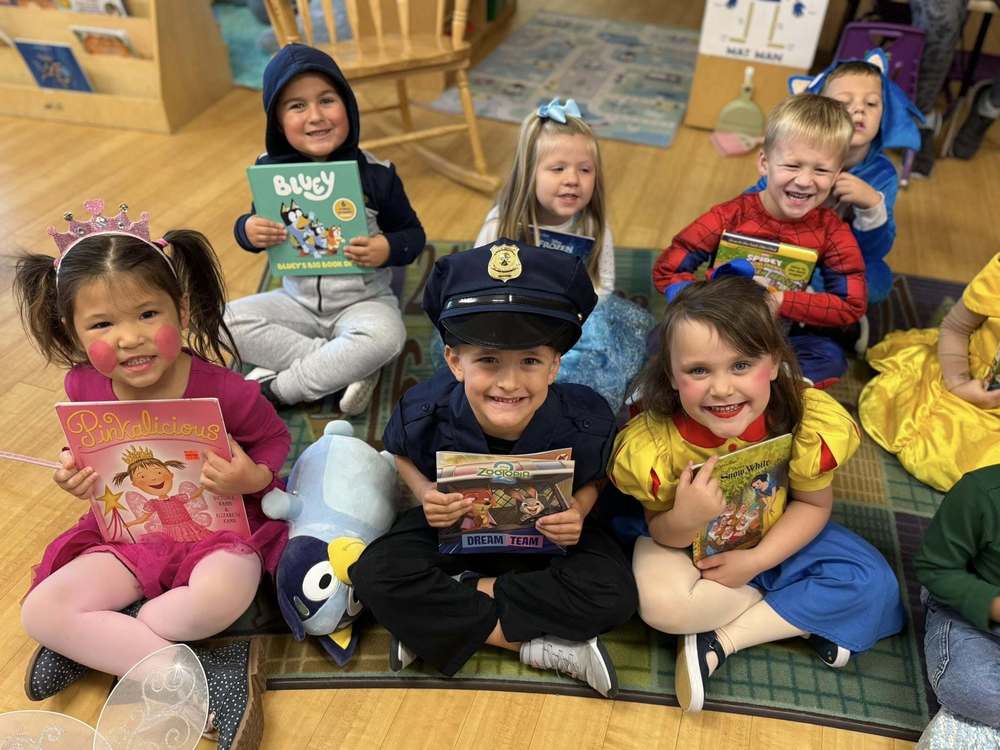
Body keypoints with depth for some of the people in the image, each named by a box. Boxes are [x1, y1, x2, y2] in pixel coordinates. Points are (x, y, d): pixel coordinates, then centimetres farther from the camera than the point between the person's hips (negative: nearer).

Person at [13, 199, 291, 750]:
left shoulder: (221, 391, -23)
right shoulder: (84, 388, -9)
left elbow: (275, 438, -6)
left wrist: (254, 477, -27)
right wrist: (73, 471, -10)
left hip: (219, 526, -4)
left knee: (222, 593, -36)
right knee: (40, 611, -15)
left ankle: (92, 644, -9)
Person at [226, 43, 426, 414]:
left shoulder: (375, 174, -12)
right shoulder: (271, 171, -5)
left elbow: (412, 233, -3)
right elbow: (252, 226, 7)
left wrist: (388, 249, -25)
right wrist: (247, 230, -17)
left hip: (363, 301, -3)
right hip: (299, 300, 4)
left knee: (382, 337, -34)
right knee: (229, 320, -15)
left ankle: (277, 388, -15)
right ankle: (347, 368, -16)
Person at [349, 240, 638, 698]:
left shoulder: (584, 422, -27)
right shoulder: (425, 413, -26)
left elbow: (591, 480, -6)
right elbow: (403, 456, -3)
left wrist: (578, 513, -28)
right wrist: (426, 496, -23)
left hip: (549, 535, 0)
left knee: (613, 594, -27)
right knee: (375, 575, -25)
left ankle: (435, 621, -14)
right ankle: (539, 646, -19)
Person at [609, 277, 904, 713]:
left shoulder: (807, 423, -30)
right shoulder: (653, 444, -34)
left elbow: (813, 503, -11)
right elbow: (661, 534, -18)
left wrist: (757, 559, -24)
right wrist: (683, 520, -43)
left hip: (775, 537, 3)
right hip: (686, 544, -2)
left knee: (873, 582, -13)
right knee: (660, 602, -32)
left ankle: (718, 641, -13)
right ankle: (804, 621, -6)